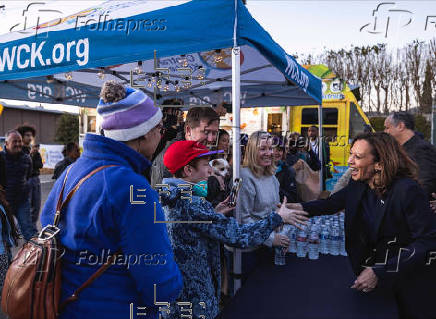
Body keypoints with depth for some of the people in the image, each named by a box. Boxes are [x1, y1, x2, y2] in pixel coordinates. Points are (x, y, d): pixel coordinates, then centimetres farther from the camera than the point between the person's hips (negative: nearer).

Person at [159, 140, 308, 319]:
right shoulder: (191, 204, -26)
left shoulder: (167, 198, 1)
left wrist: (214, 214, 5)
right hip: (194, 299, -8)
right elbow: (238, 236, -26)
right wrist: (277, 217, -16)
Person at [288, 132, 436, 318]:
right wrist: (302, 208, -16)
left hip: (409, 279, -5)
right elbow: (333, 203, 4)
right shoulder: (358, 185, -8)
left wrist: (379, 273, -30)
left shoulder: (408, 190, -27)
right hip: (369, 268, 5)